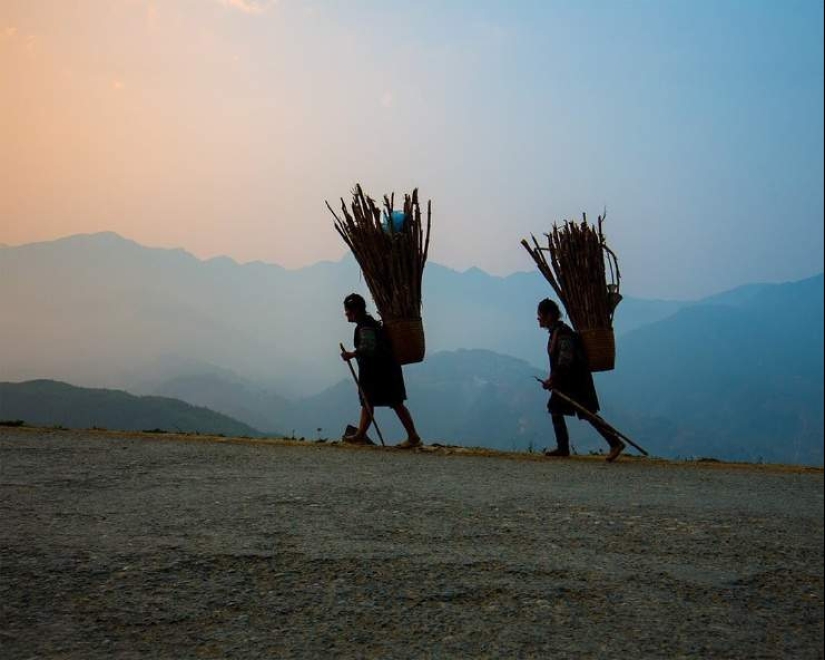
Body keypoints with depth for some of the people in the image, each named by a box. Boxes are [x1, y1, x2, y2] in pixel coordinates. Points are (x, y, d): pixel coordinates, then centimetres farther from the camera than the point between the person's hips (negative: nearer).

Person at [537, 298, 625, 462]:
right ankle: (563, 448, 14)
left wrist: (552, 380, -25)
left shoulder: (563, 333, -20)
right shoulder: (555, 332, 12)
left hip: (577, 381, -10)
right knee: (555, 410, 9)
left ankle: (615, 443, -6)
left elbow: (565, 361, -27)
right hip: (565, 381, 10)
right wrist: (553, 380, 19)